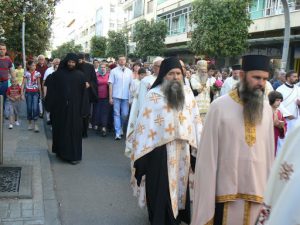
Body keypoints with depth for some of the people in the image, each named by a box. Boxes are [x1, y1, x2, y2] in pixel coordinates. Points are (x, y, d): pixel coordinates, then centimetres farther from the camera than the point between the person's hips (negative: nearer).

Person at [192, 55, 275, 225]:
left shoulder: (267, 108, 1)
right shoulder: (220, 106, -12)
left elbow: (269, 151, 6)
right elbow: (207, 154, -9)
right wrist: (206, 196, -7)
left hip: (258, 190, 4)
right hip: (226, 189, -3)